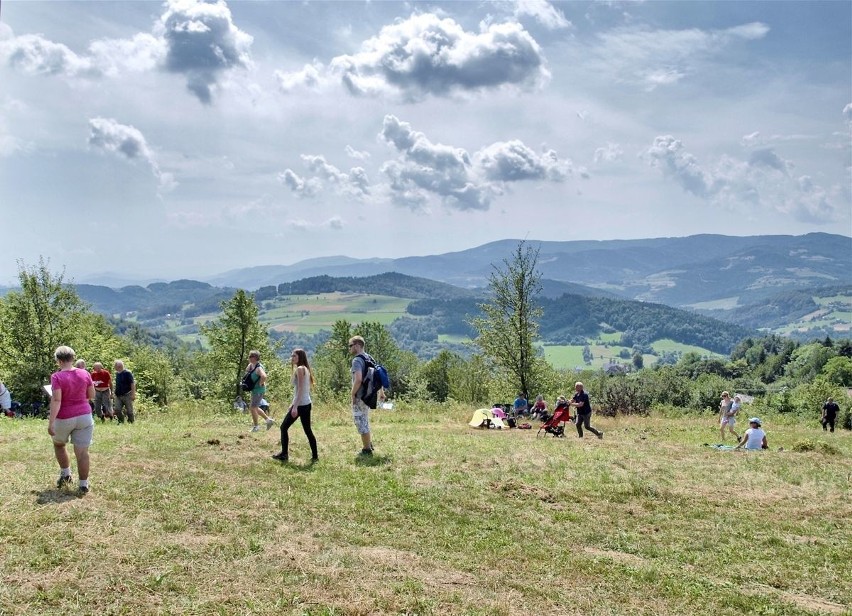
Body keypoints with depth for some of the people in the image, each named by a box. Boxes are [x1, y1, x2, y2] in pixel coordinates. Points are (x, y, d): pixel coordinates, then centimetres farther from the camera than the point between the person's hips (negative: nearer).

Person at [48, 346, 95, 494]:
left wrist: (50, 422, -19)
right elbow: (92, 396, 6)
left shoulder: (57, 377, -13)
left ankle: (65, 474, 28)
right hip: (84, 416, 2)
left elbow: (56, 401, -19)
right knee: (82, 451, 3)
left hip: (64, 419, -2)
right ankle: (83, 484, 4)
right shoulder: (85, 374, -1)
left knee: (58, 444, 25)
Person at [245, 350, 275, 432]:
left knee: (253, 408, -2)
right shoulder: (251, 365, 5)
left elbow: (264, 376, -42)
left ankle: (256, 426, 12)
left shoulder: (258, 368, -24)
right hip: (254, 390, 10)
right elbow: (247, 370, 27)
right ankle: (269, 419, 27)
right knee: (255, 408, 19)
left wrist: (260, 383, -26)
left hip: (258, 390, -10)